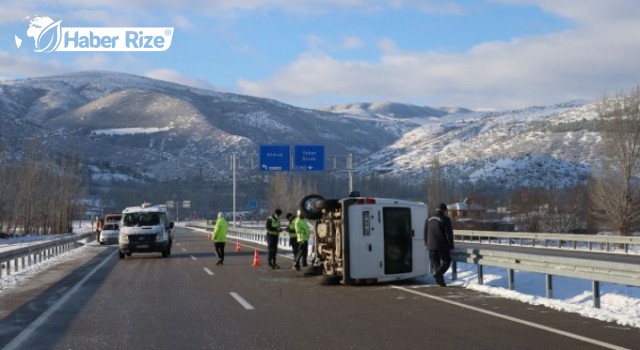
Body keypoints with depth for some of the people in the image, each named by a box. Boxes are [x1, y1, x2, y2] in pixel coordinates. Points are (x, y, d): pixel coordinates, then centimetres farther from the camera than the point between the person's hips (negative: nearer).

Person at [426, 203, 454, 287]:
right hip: (442, 246, -5)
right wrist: (451, 245, -6)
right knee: (446, 261, 7)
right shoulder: (445, 219, -9)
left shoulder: (430, 219, 12)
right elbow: (449, 234, -13)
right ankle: (438, 273, -17)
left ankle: (441, 282, 8)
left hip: (431, 246, 5)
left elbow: (426, 234, 17)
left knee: (435, 263, 11)